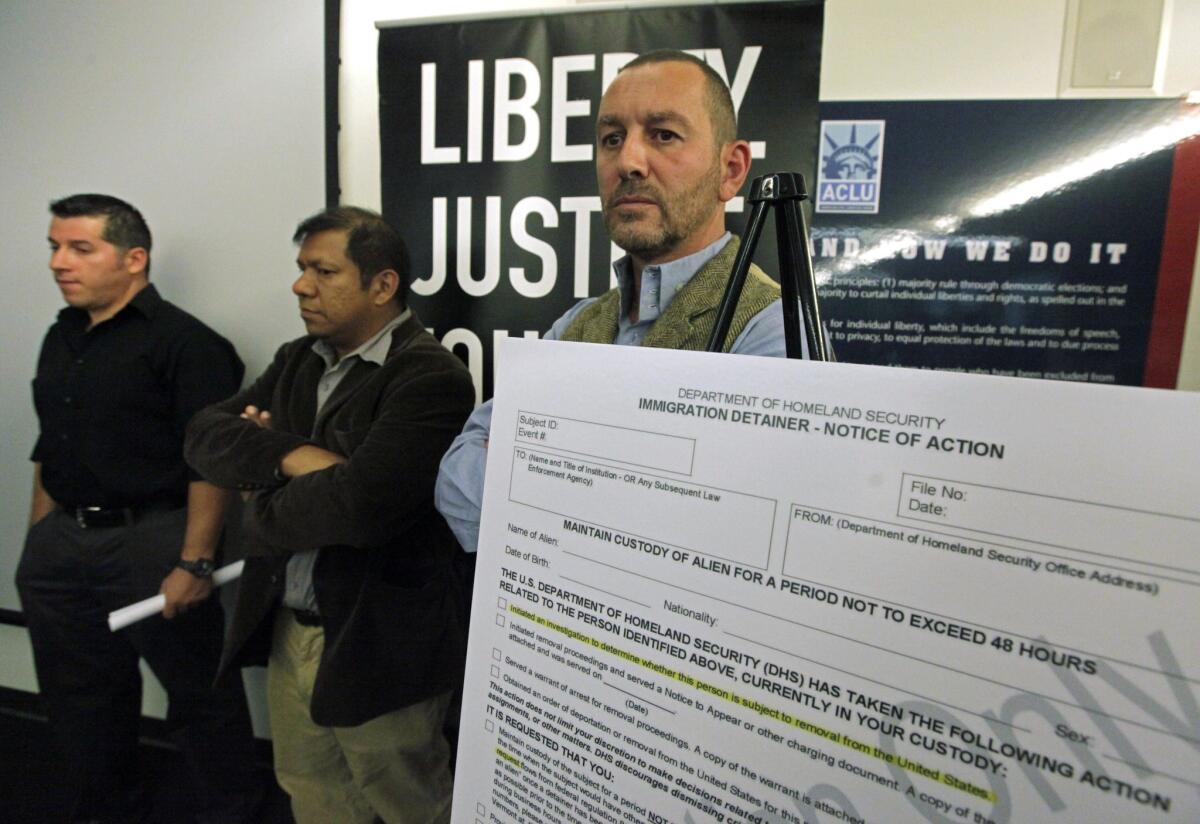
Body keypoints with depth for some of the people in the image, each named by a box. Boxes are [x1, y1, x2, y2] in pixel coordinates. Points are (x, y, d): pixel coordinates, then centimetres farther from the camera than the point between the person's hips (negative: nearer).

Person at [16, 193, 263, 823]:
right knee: (78, 694, 20)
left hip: (150, 540, -8)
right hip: (60, 542, 8)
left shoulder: (184, 343, -12)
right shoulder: (60, 339, 13)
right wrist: (37, 541, 16)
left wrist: (194, 563, -21)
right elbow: (48, 451, 20)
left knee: (199, 692, 5)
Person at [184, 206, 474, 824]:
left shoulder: (431, 377, -20)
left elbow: (360, 503, -30)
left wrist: (262, 515, -10)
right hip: (287, 631, 8)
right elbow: (205, 436, -1)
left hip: (375, 648, -7)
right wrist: (292, 455, -20)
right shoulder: (297, 360, 7)